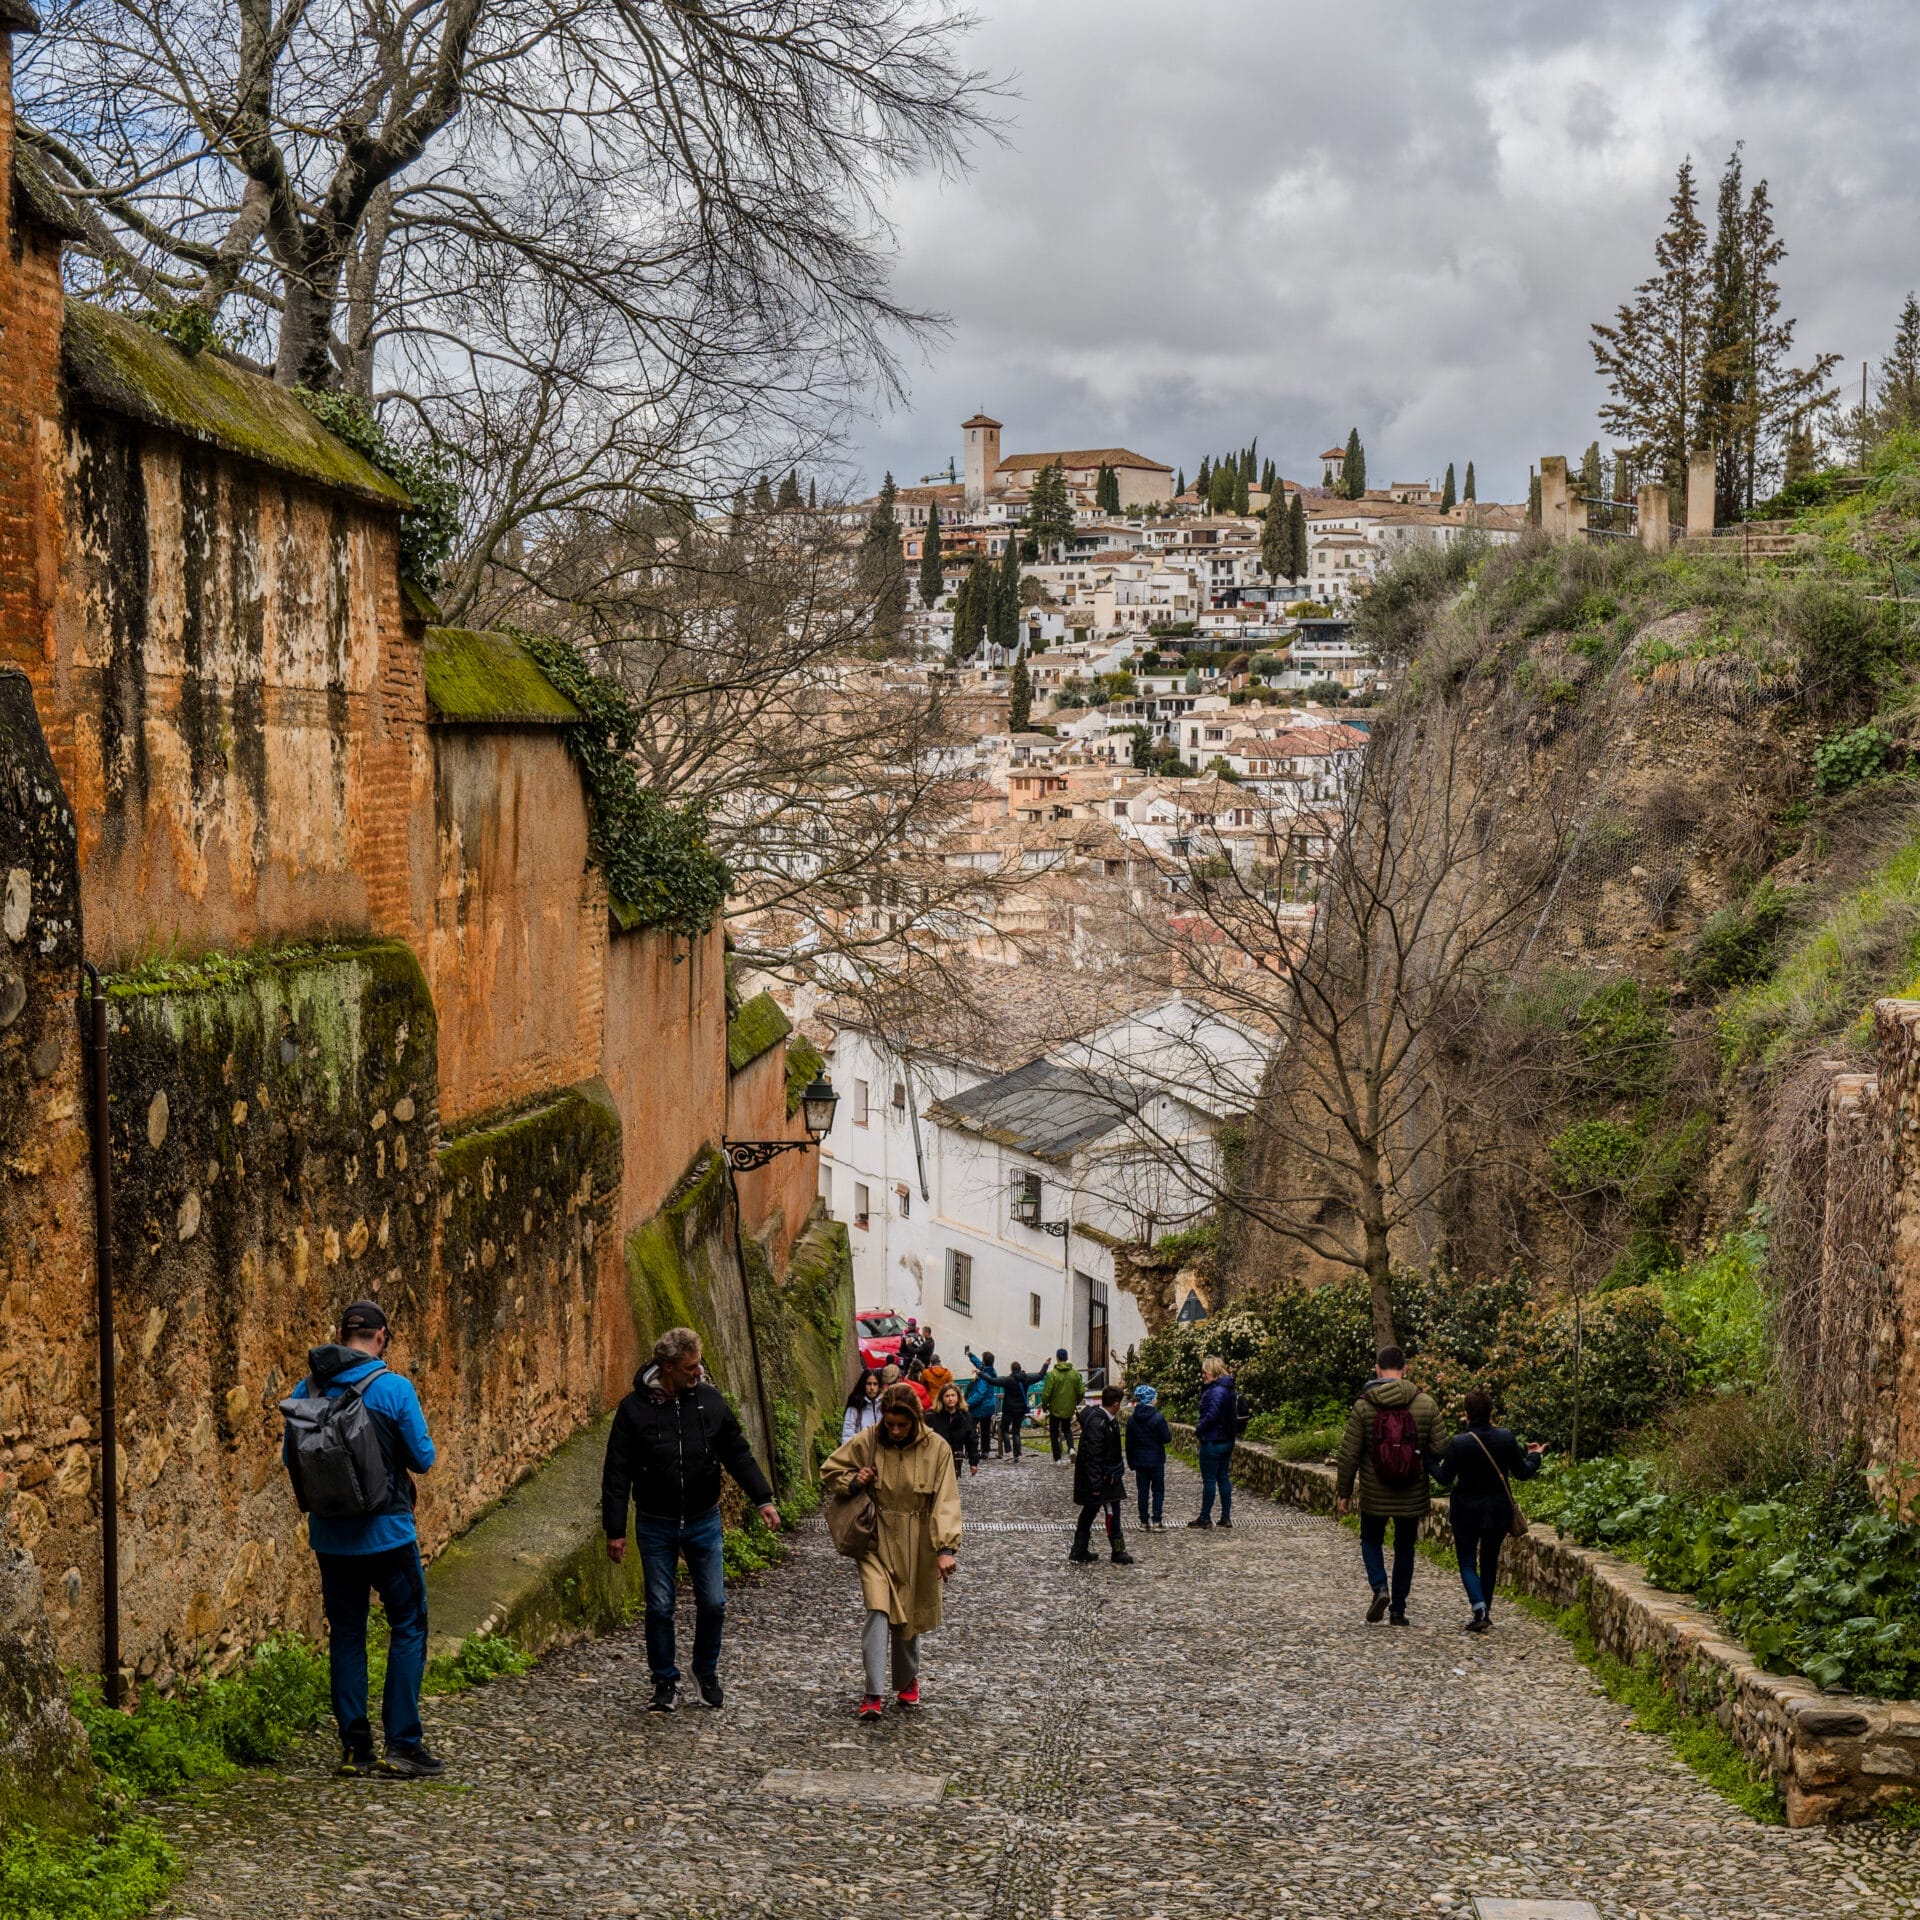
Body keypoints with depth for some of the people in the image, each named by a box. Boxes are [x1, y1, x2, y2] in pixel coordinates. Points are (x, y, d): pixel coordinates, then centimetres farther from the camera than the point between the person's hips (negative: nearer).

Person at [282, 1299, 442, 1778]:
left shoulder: (307, 1390, 0)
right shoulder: (394, 1387, -12)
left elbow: (290, 1454, 9)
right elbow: (423, 1458, -7)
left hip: (330, 1535, 4)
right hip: (386, 1531, -4)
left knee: (346, 1635, 12)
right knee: (408, 1628, 7)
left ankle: (355, 1747, 12)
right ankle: (403, 1744, 1)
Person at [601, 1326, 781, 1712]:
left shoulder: (710, 1400, -3)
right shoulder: (635, 1408, -10)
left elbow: (738, 1453, 6)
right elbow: (617, 1473, -6)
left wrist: (763, 1499, 0)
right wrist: (614, 1529, -7)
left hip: (704, 1521, 2)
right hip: (656, 1526, -2)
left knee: (713, 1603, 3)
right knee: (660, 1608, 4)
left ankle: (706, 1672, 26)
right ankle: (666, 1681, 22)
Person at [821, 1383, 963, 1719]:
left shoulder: (936, 1449, -8)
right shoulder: (865, 1443, -6)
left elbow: (946, 1502, -12)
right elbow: (829, 1471, 9)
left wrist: (947, 1548, -21)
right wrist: (852, 1481, -13)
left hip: (917, 1548, 1)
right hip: (877, 1543, -1)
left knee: (908, 1616, 12)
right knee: (878, 1613, -15)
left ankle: (907, 1679, 37)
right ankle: (874, 1694, -13)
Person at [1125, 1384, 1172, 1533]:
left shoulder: (1131, 1419, 0)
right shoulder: (1158, 1418, -15)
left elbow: (1129, 1443, 5)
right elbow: (1167, 1439, -11)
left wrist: (1131, 1462, 13)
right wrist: (1169, 1431, 11)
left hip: (1139, 1461, 4)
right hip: (1156, 1460, -4)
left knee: (1142, 1492, 10)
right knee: (1158, 1491, 6)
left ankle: (1144, 1523, 11)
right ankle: (1156, 1522, 1)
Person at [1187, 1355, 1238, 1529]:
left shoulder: (1217, 1391, -20)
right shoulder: (1228, 1389, 11)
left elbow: (1211, 1415, -25)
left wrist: (1198, 1430, -12)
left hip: (1212, 1441, -10)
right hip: (1227, 1441, 10)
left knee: (1209, 1480, -1)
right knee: (1223, 1477, 13)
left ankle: (1205, 1518, 6)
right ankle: (1226, 1517, 15)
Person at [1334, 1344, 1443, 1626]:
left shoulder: (1364, 1405, -10)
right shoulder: (1426, 1404, -4)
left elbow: (1349, 1454, -7)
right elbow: (1438, 1452, -1)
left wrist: (1343, 1491, 3)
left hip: (1374, 1495, -2)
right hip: (1413, 1496, 2)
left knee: (1371, 1542, 19)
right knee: (1404, 1548, 17)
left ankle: (1380, 1588, -4)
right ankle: (1398, 1609, 19)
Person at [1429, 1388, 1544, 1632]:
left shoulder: (1459, 1443, -17)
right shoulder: (1506, 1438, -8)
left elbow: (1444, 1478, -8)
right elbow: (1522, 1473, 1)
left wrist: (1431, 1461, 11)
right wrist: (1534, 1457, 22)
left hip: (1467, 1511, -3)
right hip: (1499, 1511, 3)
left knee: (1467, 1563, 6)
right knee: (1490, 1561, 18)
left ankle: (1479, 1608, -16)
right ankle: (1485, 1613, 23)